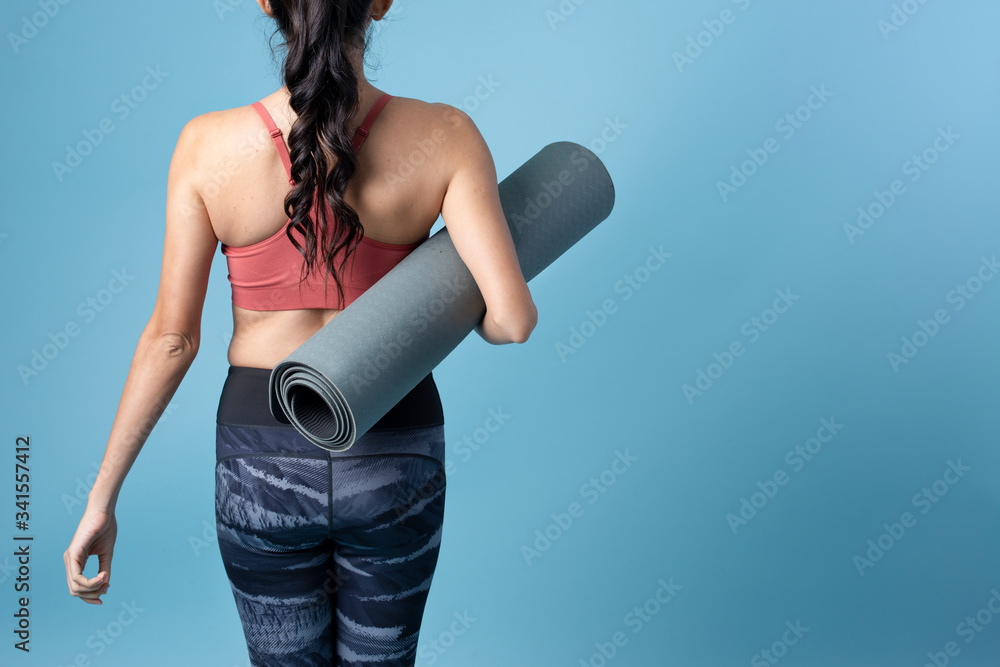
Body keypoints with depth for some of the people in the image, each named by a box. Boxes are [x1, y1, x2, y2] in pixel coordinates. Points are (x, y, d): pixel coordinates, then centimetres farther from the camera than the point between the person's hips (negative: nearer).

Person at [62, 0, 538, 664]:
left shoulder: (208, 147, -14)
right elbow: (513, 318, -22)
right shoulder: (444, 137, -15)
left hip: (265, 461, 0)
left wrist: (101, 500, 1)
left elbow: (171, 338, -10)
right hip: (393, 459, 0)